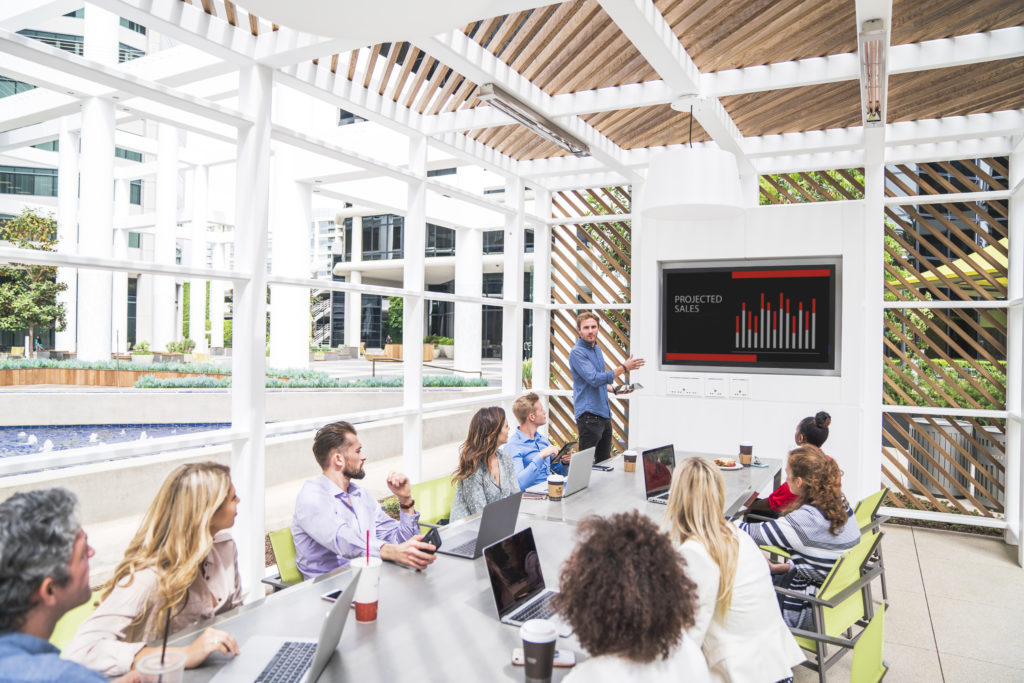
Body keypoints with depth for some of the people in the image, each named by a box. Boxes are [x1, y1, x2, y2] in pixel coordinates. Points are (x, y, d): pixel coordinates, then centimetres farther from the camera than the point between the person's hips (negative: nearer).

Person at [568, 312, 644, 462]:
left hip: (604, 413, 9)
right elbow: (594, 379, -21)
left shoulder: (597, 349, 16)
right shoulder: (577, 352, -12)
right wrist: (623, 368, -17)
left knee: (604, 461, 15)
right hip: (588, 414, -9)